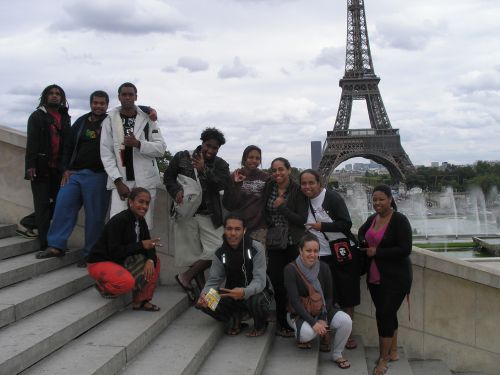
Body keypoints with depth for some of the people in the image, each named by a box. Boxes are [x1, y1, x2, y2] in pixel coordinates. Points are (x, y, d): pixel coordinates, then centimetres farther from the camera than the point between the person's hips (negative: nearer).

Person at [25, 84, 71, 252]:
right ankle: (45, 244, -5)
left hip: (59, 168, 4)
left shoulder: (65, 118, 17)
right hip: (41, 167, -4)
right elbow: (31, 142, -4)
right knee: (43, 205, -5)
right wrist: (30, 165, -15)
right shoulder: (37, 116, 5)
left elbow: (68, 142, 13)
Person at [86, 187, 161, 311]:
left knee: (155, 261, -1)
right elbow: (115, 251, -28)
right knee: (128, 282, -34)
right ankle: (103, 286, 0)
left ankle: (140, 301, 5)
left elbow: (149, 245, 2)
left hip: (121, 261, 9)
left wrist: (150, 260, -20)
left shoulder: (141, 221, 1)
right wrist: (141, 245, -29)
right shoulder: (119, 221, -24)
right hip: (99, 263, -9)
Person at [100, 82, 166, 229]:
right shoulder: (110, 120, 4)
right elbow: (106, 154, -1)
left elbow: (161, 148, 0)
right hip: (121, 180, -1)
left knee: (144, 226, 2)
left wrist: (138, 144, -17)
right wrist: (118, 181, -10)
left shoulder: (148, 118, 6)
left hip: (145, 181, 1)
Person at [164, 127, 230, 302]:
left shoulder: (220, 165, 6)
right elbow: (168, 176, 7)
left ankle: (185, 277, 7)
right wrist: (176, 191, -12)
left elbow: (222, 184, -11)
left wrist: (204, 169, -19)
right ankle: (202, 287, 20)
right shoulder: (182, 157, 4)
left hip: (209, 215, 1)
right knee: (193, 253, 4)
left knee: (216, 249, -9)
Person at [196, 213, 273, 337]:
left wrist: (244, 292, -47)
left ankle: (260, 325, -2)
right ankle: (234, 318, 8)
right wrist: (204, 294, -29)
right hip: (232, 294, 4)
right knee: (205, 303, -21)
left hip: (255, 292, -3)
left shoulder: (256, 248, -17)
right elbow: (214, 280, -5)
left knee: (257, 301, -39)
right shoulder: (220, 253, -4)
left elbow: (259, 280, -25)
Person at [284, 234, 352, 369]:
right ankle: (301, 337, 4)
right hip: (299, 313, -3)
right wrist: (313, 322, -28)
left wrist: (323, 319, -15)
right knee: (307, 332, -36)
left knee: (346, 321, -23)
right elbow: (295, 301, -21)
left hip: (322, 310, 4)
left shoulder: (324, 268, -6)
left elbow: (328, 297, 0)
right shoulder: (291, 269, -18)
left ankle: (337, 355, 2)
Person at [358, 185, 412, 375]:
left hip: (396, 278, -6)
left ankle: (383, 359, 5)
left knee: (384, 314, -7)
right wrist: (363, 242, 5)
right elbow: (361, 232, 28)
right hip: (375, 277, 7)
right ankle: (393, 352, 30)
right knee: (388, 314, 16)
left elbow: (405, 250, -21)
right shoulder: (372, 218, 7)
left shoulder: (399, 220, -14)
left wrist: (377, 252, -18)